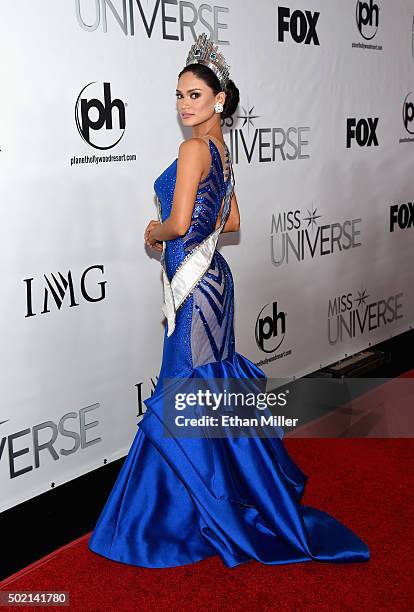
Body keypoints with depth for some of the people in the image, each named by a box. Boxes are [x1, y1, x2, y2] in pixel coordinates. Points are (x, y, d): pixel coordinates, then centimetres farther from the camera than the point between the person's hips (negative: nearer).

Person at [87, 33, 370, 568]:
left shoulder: (194, 149, -15)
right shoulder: (221, 152, 13)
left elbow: (177, 223, -22)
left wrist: (155, 233, -2)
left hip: (192, 282, -9)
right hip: (210, 274, 10)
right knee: (216, 382, 19)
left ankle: (216, 510, 13)